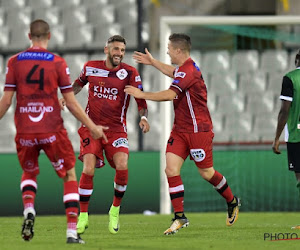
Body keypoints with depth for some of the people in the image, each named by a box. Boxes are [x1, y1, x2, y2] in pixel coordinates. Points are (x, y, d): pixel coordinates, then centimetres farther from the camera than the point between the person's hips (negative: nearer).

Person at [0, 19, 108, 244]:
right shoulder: (58, 63, -4)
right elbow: (71, 103, -2)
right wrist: (92, 127, 8)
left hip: (24, 131, 2)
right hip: (52, 130, -2)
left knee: (29, 173, 26)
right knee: (70, 176, 12)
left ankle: (28, 210, -4)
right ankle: (72, 232, 1)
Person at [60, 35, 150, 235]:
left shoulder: (130, 73, -4)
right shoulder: (90, 67, 2)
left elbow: (141, 99, -6)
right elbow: (79, 83, 24)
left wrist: (143, 117, -23)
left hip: (116, 128, -1)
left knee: (122, 166, -21)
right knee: (89, 169, -16)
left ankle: (115, 210, 4)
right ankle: (83, 216, 0)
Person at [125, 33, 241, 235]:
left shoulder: (189, 71, -22)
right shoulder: (184, 68, 9)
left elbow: (169, 95, -30)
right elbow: (173, 73, 35)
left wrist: (142, 94, -21)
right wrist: (152, 62, 38)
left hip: (198, 130, -9)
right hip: (180, 130, 9)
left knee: (206, 173, 3)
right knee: (171, 169, -6)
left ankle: (232, 202, 29)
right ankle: (180, 217, -3)